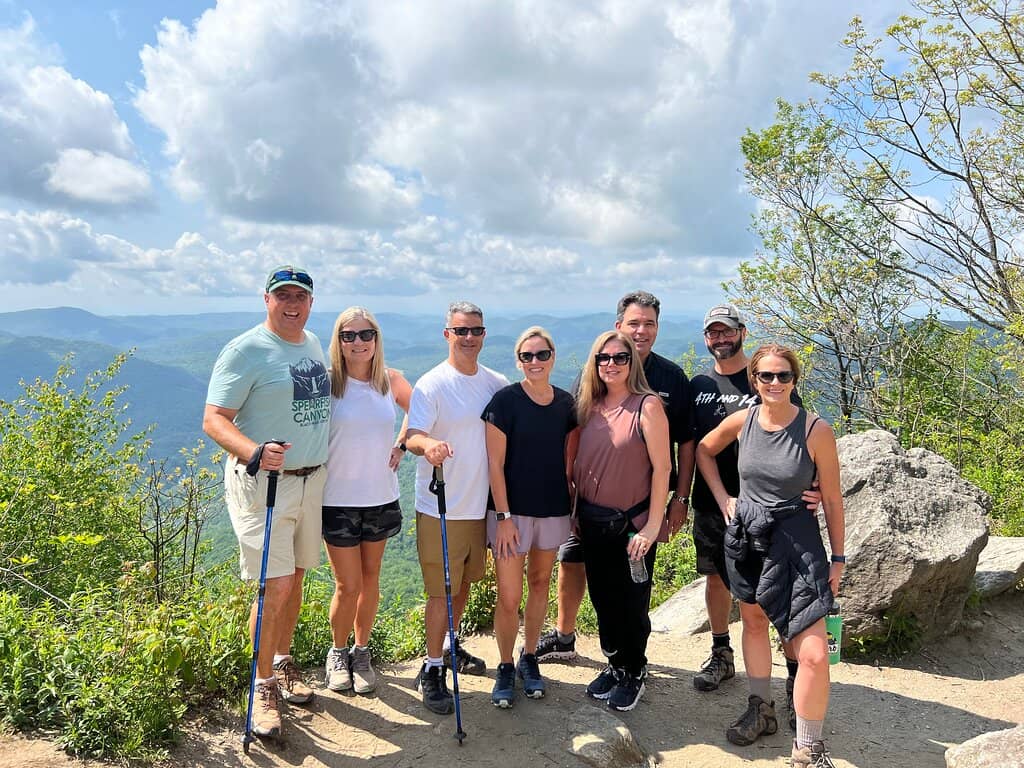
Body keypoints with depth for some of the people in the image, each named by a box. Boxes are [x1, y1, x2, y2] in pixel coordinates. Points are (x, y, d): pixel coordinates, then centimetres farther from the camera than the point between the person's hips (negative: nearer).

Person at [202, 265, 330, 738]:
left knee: (295, 579, 16)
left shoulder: (314, 344, 11)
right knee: (275, 586, -7)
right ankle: (264, 687, 12)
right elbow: (214, 420, -15)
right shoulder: (245, 350, -11)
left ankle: (282, 663, 35)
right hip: (262, 483, -6)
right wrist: (255, 452, -33)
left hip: (313, 479, 7)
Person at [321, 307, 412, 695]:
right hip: (338, 499, -3)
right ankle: (337, 654, 29)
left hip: (381, 498, 3)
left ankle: (361, 652, 33)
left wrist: (401, 445, 4)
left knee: (370, 580, 14)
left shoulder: (391, 380, 0)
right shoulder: (327, 383, -11)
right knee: (349, 586, 3)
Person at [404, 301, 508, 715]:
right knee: (442, 590, 0)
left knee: (465, 583, 20)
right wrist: (428, 444, -44)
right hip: (441, 507, -5)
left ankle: (450, 645, 41)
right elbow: (412, 436, -22)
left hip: (481, 504, 6)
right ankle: (432, 670, 15)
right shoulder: (431, 385, -12)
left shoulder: (497, 384, 5)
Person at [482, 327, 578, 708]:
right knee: (509, 597, -2)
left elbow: (569, 460, 10)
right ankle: (505, 668, 20)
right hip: (512, 509, -4)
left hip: (553, 510, 4)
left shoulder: (566, 404, 2)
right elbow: (495, 463, -10)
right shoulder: (505, 401, -10)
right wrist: (503, 516, -12)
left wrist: (573, 506, 6)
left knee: (540, 583, 16)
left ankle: (529, 659, 33)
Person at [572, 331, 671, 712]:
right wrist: (574, 511, 7)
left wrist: (652, 527, -16)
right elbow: (579, 463, 10)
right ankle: (615, 664, 36)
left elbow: (662, 468, -14)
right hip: (592, 521, 5)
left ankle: (634, 674, 31)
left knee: (631, 603, 9)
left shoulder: (647, 405, -13)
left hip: (632, 522, -5)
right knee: (603, 599, 16)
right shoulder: (590, 406, 4)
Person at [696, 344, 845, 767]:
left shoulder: (816, 430, -15)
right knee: (753, 622, 21)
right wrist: (723, 498, 5)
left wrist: (837, 559, -3)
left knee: (813, 653, -10)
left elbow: (832, 498, -8)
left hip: (795, 541, -4)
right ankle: (761, 711, 43)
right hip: (745, 535, 4)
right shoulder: (742, 420, -5)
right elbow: (703, 450, 14)